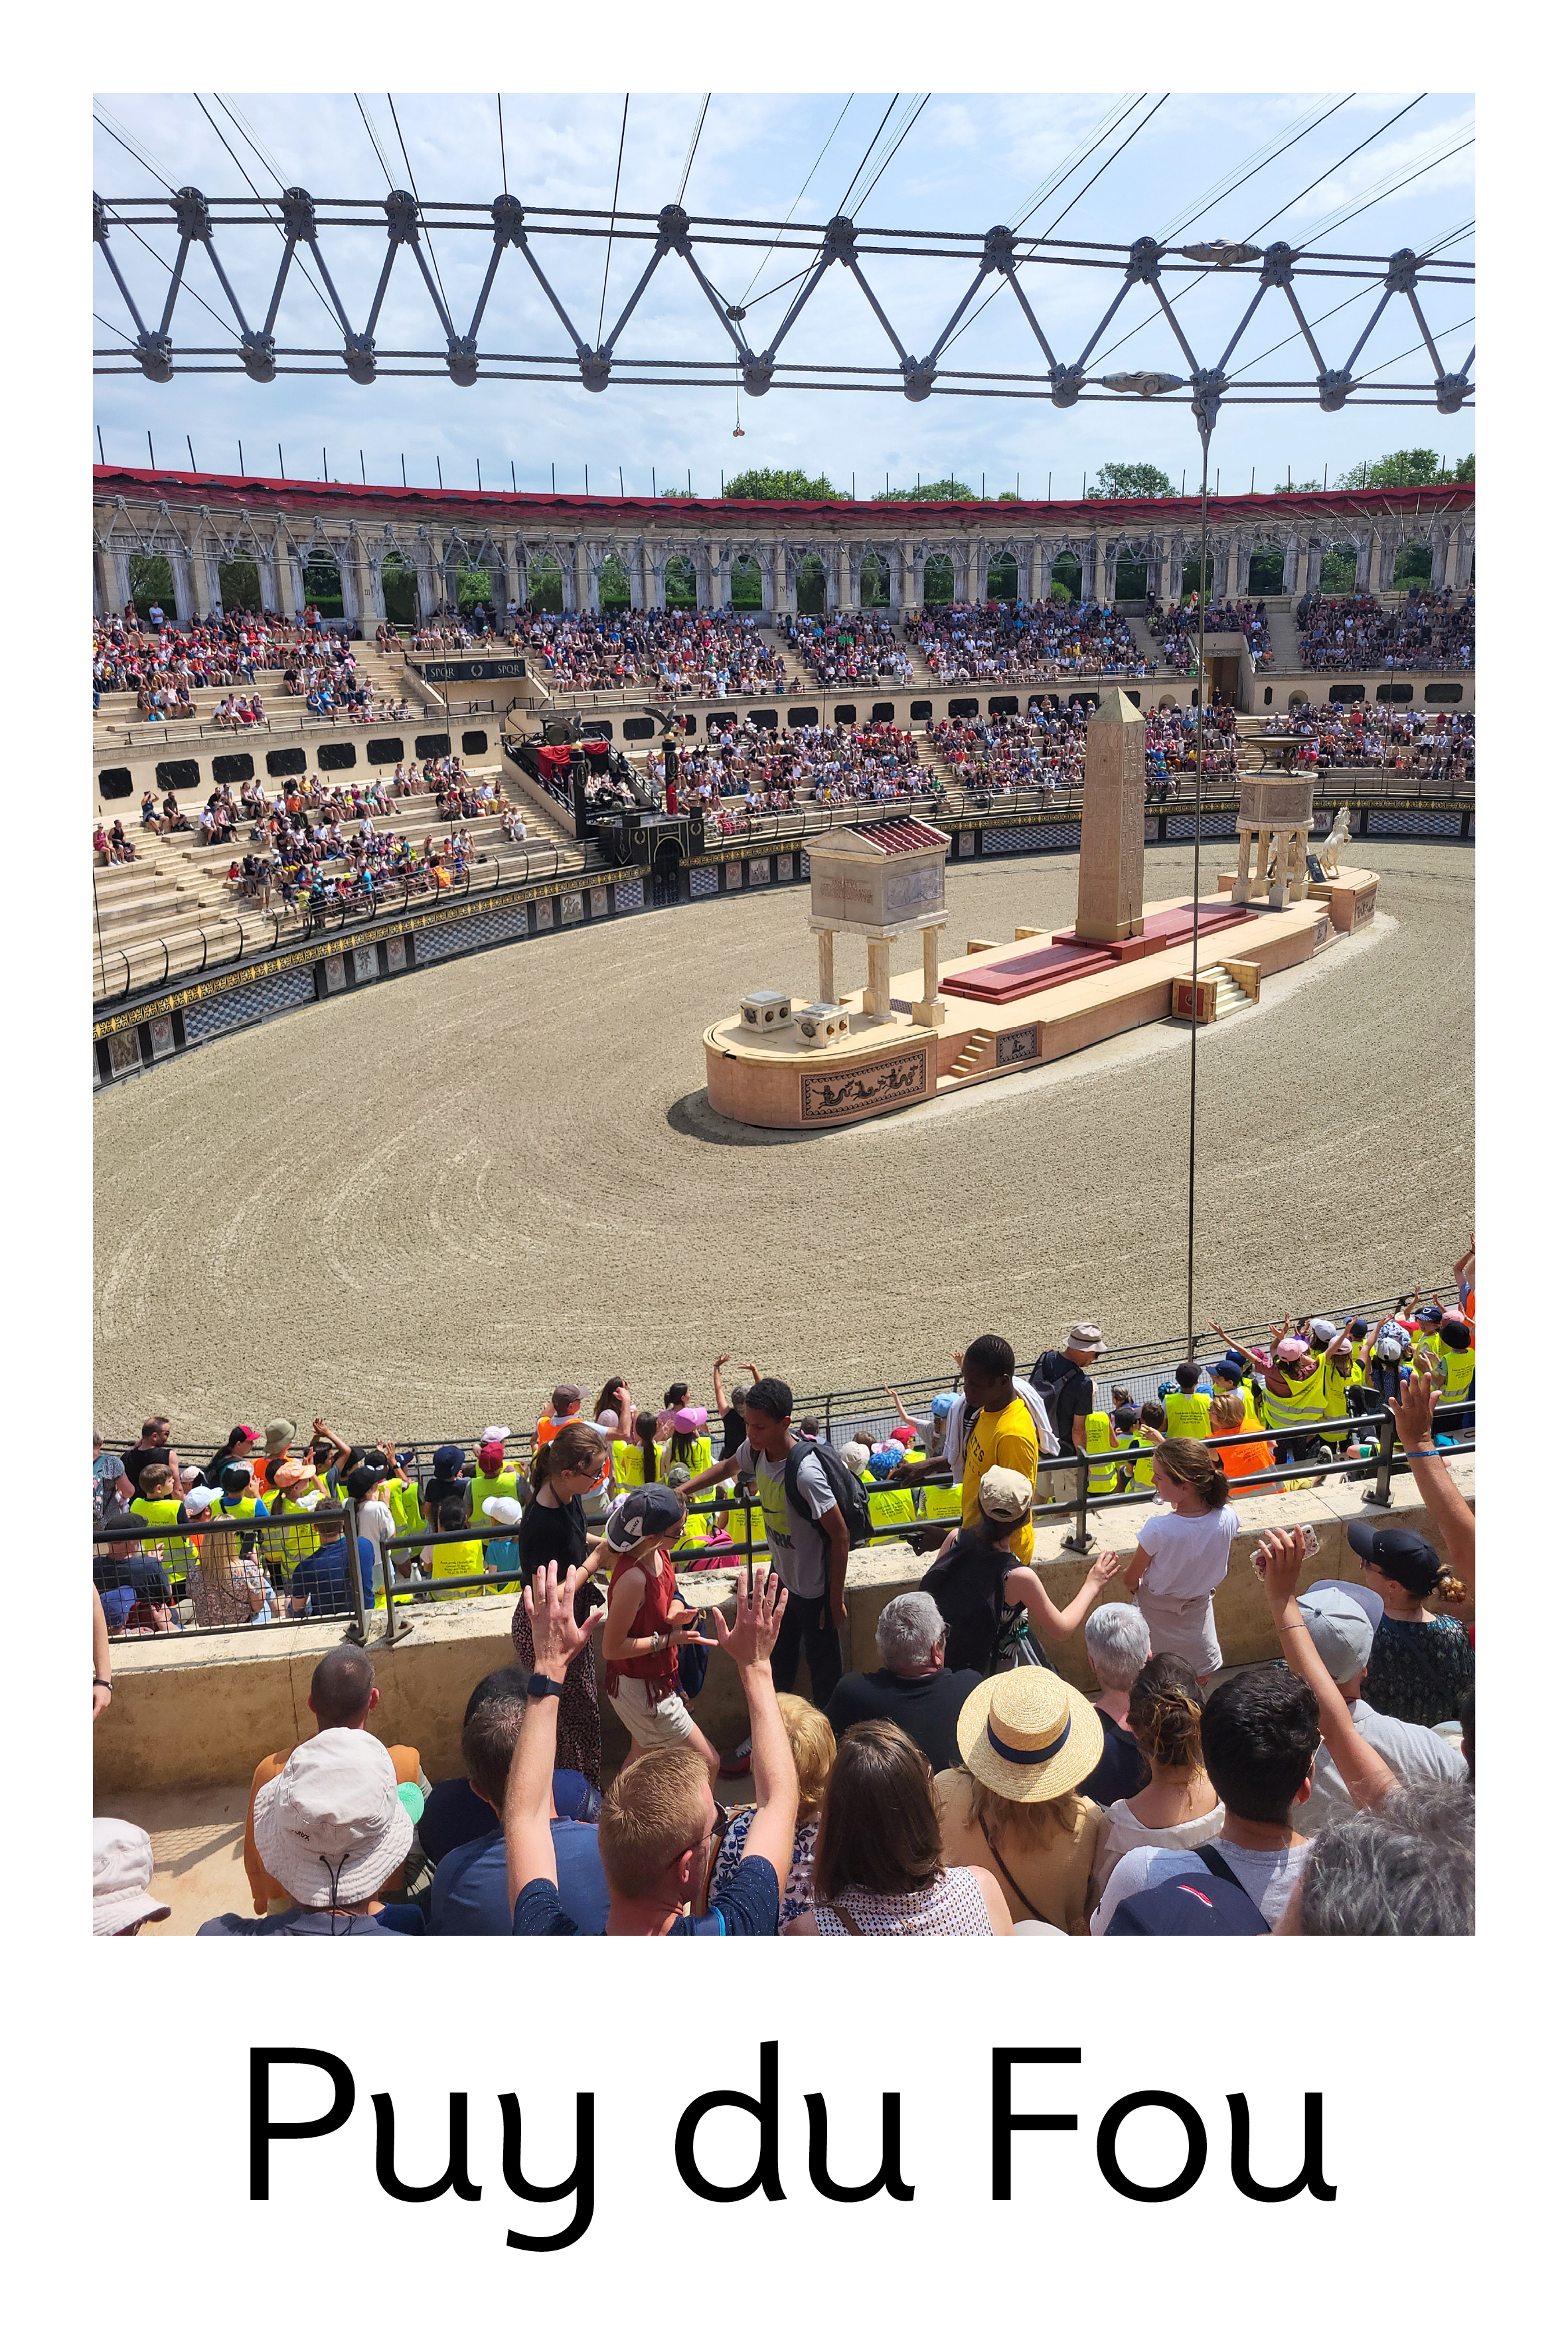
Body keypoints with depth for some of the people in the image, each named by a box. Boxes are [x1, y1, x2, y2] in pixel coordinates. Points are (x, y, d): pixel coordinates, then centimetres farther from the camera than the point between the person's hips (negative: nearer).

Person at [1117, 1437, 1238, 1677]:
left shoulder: (1158, 1531, -38)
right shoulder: (1227, 1518, -26)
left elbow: (1130, 1579, -19)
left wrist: (1134, 1586, 4)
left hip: (1158, 1610, -4)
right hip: (1199, 1608, 4)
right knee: (1201, 1676, 25)